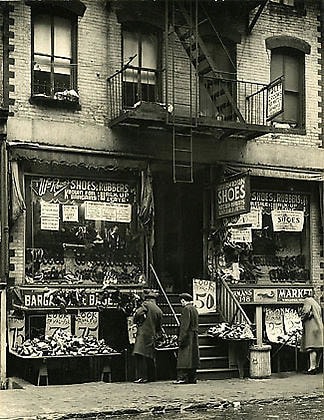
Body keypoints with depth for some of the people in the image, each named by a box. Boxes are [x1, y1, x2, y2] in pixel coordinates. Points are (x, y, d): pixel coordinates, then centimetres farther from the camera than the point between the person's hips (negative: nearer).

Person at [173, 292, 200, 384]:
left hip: (187, 336, -9)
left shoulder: (186, 309, -11)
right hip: (194, 337, 9)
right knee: (193, 358, 9)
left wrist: (181, 338, -18)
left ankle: (182, 377, -9)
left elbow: (185, 325, -18)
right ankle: (192, 378, 11)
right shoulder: (194, 309, 16)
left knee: (183, 358, -7)